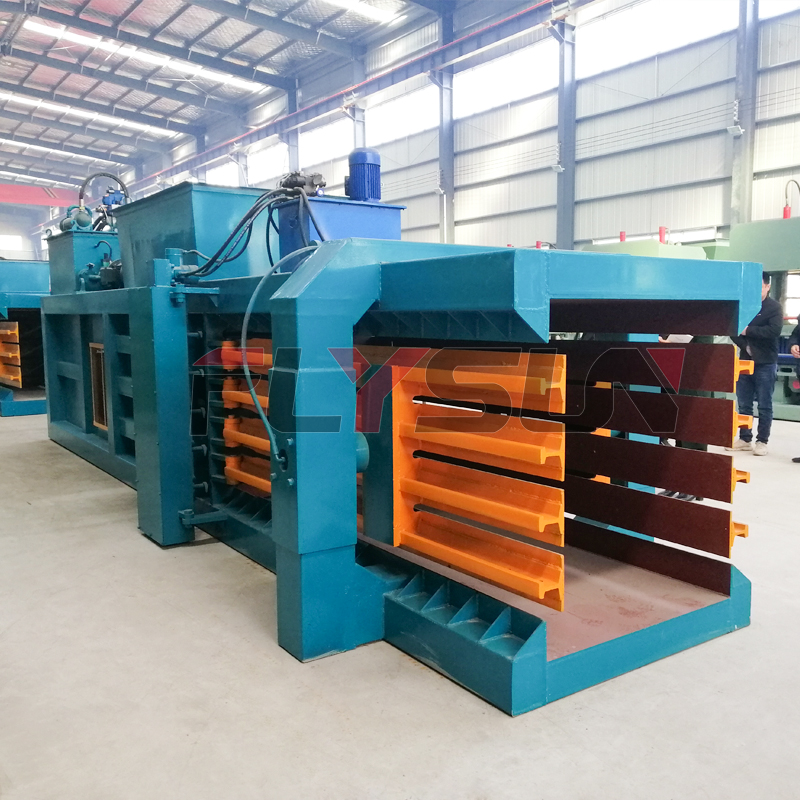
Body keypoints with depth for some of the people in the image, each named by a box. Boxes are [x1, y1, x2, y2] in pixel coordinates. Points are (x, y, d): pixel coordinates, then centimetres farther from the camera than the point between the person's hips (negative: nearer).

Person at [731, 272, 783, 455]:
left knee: (764, 405, 2)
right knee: (744, 404, 8)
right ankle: (745, 438, 18)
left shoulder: (774, 307, -3)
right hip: (745, 361, 4)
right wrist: (743, 344, -10)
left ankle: (762, 441, 9)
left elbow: (774, 331, -17)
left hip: (765, 363, -4)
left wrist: (748, 331, -15)